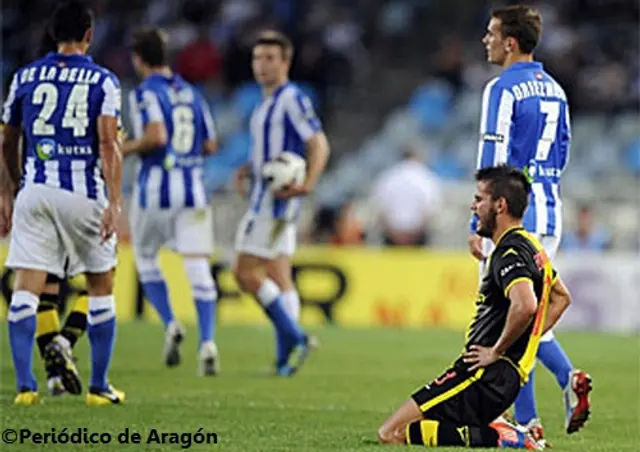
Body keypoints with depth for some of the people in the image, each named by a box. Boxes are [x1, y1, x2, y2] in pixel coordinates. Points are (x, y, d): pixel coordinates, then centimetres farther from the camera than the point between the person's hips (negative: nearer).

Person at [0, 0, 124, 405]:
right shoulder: (103, 81, 0)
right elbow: (108, 144, -10)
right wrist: (114, 204, -13)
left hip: (34, 191, 2)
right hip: (84, 193, -2)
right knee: (101, 288, 12)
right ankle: (99, 387, 14)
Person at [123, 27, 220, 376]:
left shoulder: (145, 93, -7)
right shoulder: (191, 93, 13)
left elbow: (156, 136, -21)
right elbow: (210, 145, 15)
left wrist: (124, 150, -6)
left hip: (155, 187, -4)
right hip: (193, 188, 4)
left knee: (146, 259, 17)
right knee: (198, 268, -2)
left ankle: (170, 324, 0)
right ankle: (207, 342, -15)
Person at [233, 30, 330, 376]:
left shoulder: (292, 99, -12)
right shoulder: (267, 103, 18)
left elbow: (318, 144, -18)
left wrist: (307, 183, -31)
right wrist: (249, 170, 10)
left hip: (277, 199, -10)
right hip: (265, 198, 10)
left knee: (247, 273, -11)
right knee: (279, 279, 7)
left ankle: (293, 337, -10)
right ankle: (286, 357, 6)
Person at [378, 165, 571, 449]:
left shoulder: (510, 253, -15)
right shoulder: (530, 246, 18)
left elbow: (525, 305, -34)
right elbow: (560, 298, 33)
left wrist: (497, 351, -20)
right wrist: (526, 343, 22)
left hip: (484, 376, -11)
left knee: (391, 435, -15)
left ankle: (495, 437, -18)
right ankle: (503, 432, 6)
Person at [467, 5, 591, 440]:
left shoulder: (503, 89, -12)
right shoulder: (554, 90, 13)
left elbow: (493, 162, -16)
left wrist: (479, 225, -14)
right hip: (550, 210, 8)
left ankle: (527, 419, -2)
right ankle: (569, 376, -7)